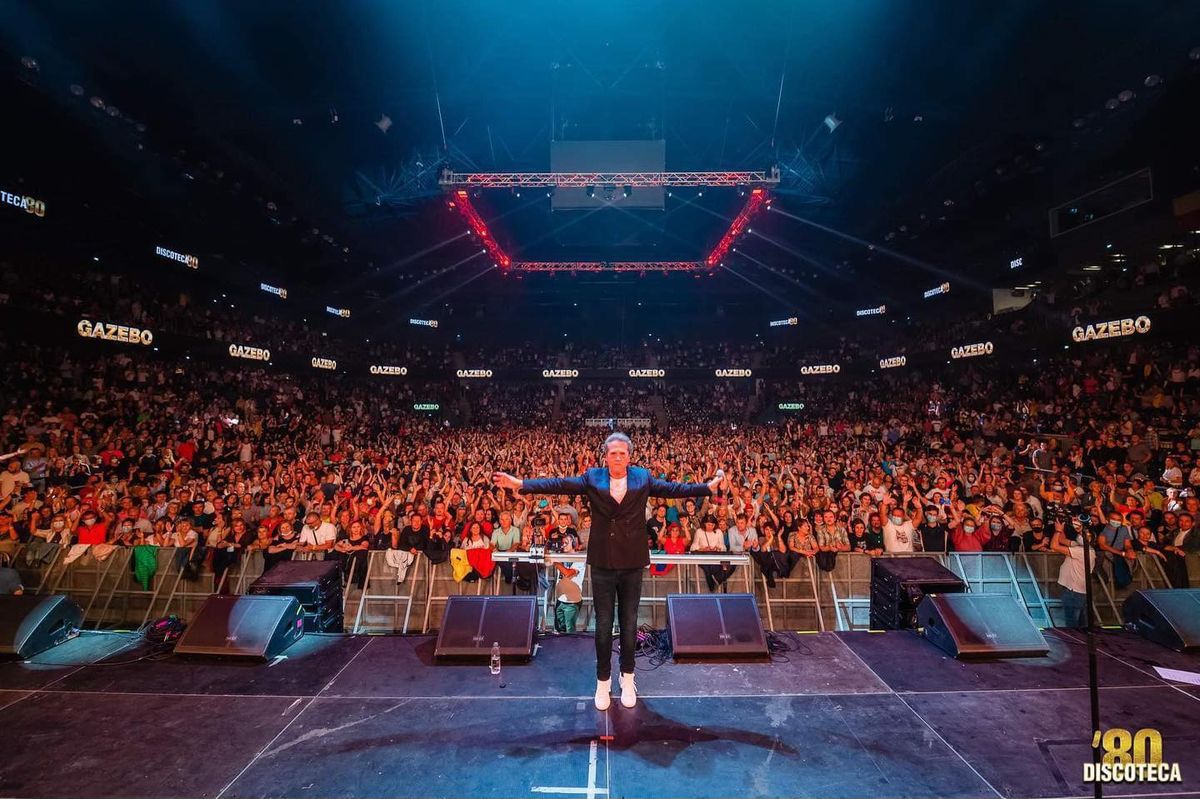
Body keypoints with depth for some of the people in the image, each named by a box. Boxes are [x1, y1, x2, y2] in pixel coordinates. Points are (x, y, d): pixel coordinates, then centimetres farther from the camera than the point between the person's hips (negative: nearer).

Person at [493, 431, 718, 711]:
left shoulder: (643, 477, -2)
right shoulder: (593, 478, -5)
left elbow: (673, 488, -5)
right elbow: (559, 484, -12)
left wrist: (708, 487, -13)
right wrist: (519, 483, -20)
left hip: (632, 563, 1)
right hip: (603, 562, 0)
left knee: (629, 623, 16)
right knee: (603, 625, 12)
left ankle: (627, 678, 36)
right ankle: (603, 680, 32)